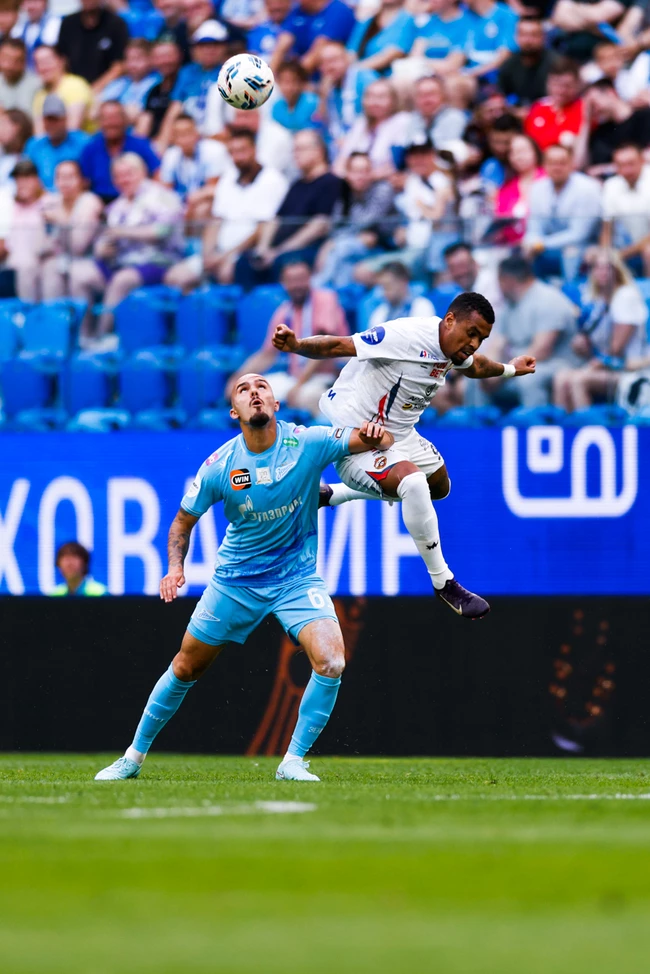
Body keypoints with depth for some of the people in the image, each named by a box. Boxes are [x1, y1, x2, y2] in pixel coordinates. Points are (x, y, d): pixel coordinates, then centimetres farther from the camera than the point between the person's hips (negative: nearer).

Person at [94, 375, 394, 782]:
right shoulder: (219, 466, -12)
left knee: (331, 660, -24)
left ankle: (293, 762, -10)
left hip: (297, 576, -1)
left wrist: (376, 434, -41)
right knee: (186, 667, 9)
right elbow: (184, 520, 3)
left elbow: (382, 441, -16)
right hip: (236, 579, 1)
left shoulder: (307, 443, -15)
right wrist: (175, 568, -15)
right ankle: (135, 756, 29)